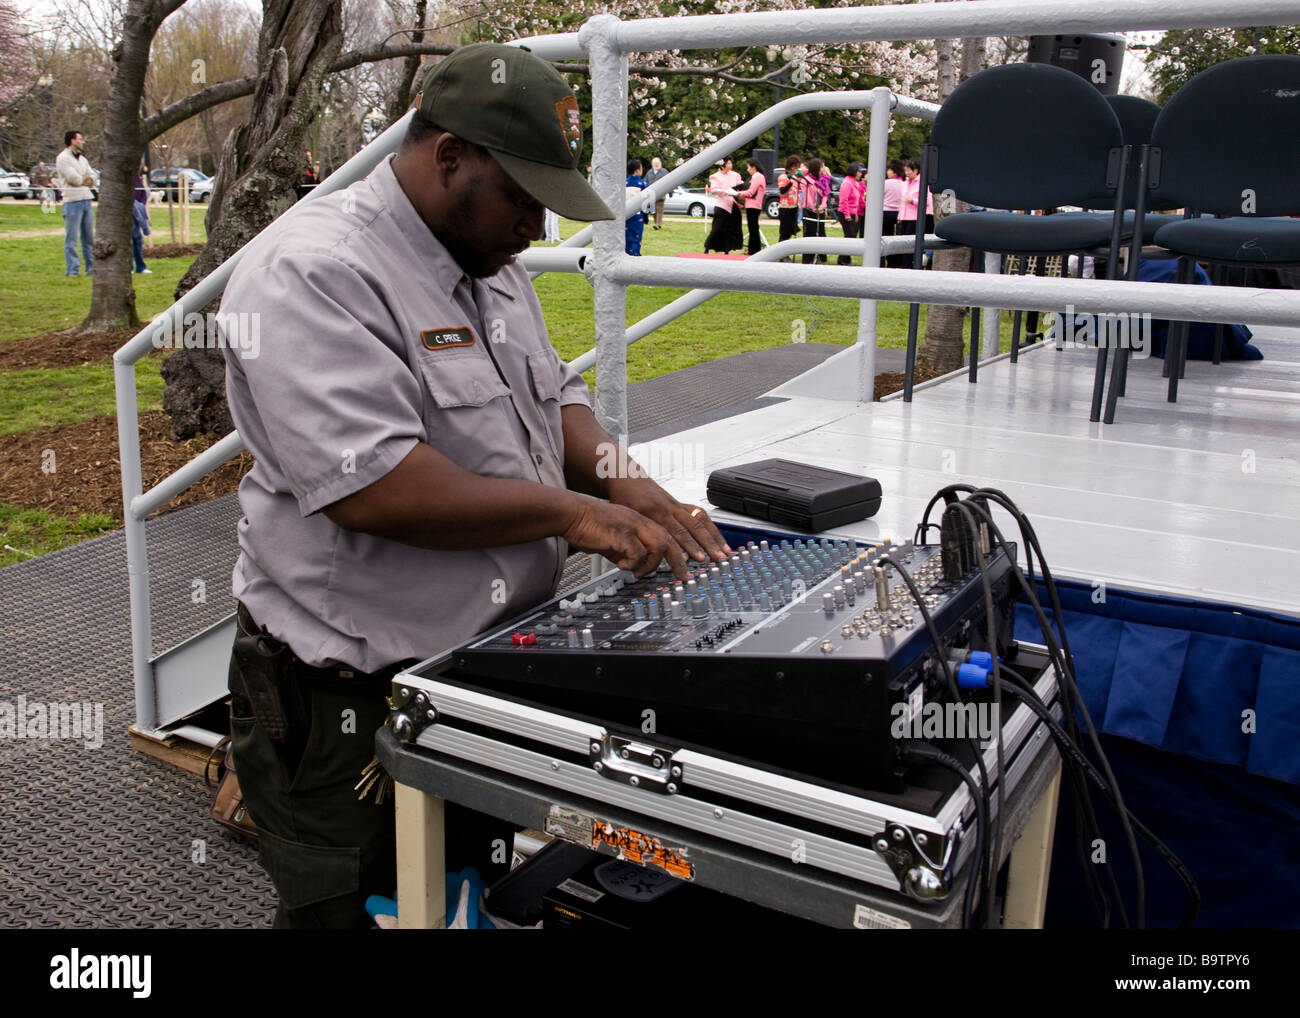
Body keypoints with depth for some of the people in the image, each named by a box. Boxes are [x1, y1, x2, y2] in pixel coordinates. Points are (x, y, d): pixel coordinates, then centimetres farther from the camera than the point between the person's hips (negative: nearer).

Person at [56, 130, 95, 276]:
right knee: (71, 238, -5)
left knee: (89, 238, 10)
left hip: (86, 200, 7)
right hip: (72, 201, -7)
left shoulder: (82, 158, 19)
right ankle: (72, 270, -4)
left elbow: (92, 178, 11)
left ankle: (91, 268, 16)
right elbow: (74, 179, -13)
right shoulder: (63, 158, -5)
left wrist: (81, 180, -7)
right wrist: (86, 179, 5)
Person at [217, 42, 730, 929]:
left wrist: (620, 479, -5)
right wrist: (572, 511, -23)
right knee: (368, 905, 11)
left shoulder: (489, 266, 9)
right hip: (355, 706, -8)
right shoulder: (313, 273, -20)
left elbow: (552, 394, 16)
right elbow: (373, 486, -30)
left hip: (497, 666, 8)